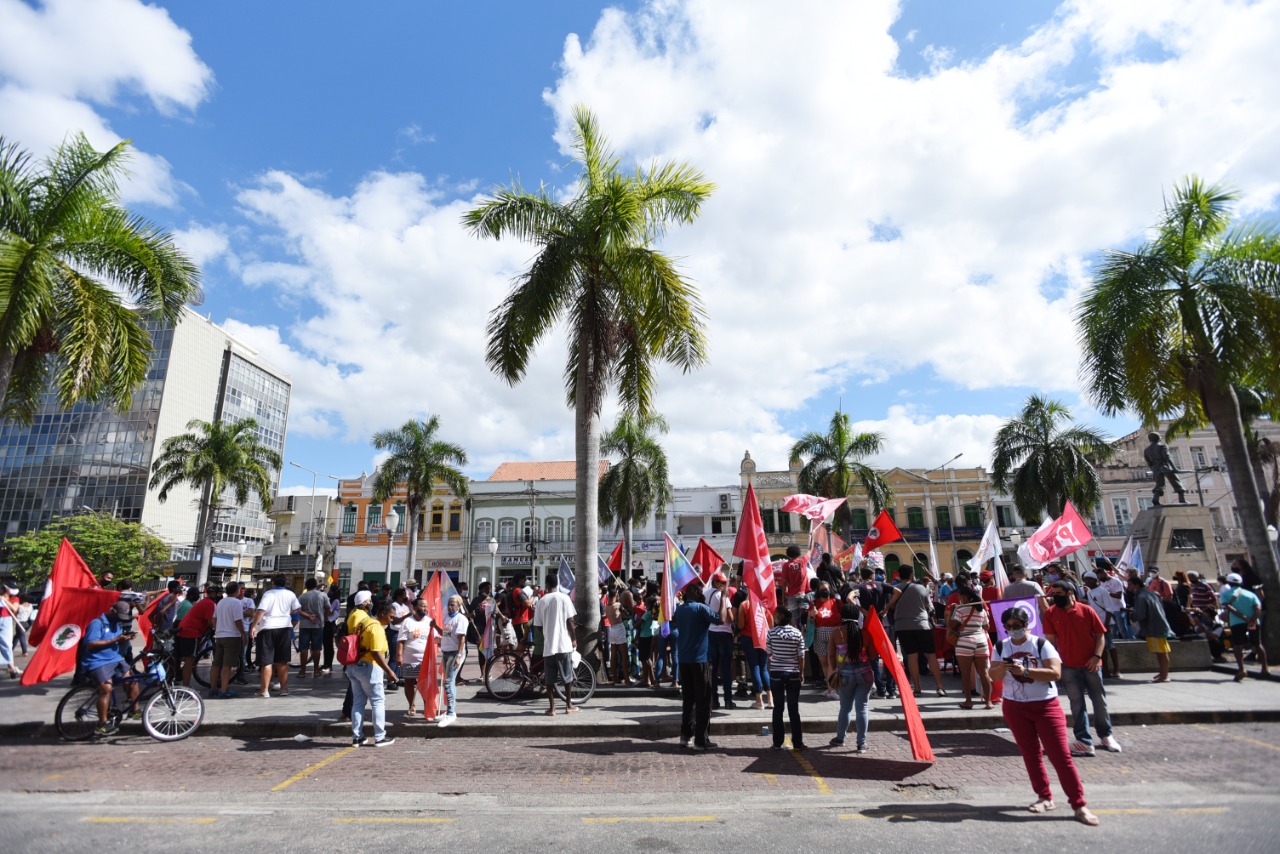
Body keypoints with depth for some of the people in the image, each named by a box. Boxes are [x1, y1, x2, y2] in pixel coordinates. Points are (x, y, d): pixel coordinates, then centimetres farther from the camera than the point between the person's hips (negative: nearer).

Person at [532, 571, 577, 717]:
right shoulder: (564, 598, -4)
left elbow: (539, 625, 5)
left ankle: (552, 708, 10)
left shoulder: (541, 601, 0)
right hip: (564, 643, -1)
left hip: (548, 644, 1)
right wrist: (574, 639, 6)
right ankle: (569, 706, 16)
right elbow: (569, 621, -5)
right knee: (567, 676, 11)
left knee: (549, 678, 9)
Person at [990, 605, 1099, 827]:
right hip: (1015, 707, 4)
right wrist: (1003, 667, -23)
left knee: (1061, 755, -4)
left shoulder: (1041, 644, -9)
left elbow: (1055, 672, -20)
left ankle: (1079, 805, 7)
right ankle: (1045, 798, 26)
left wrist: (1025, 670, -28)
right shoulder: (1000, 647, 2)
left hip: (1046, 705, -3)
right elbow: (993, 675, -2)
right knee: (1030, 754, 11)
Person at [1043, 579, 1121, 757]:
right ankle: (1084, 742, 8)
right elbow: (1050, 639, 0)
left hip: (1090, 664, 0)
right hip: (1068, 667, 0)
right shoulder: (1050, 613, -3)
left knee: (1099, 700, 13)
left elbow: (1100, 635, 0)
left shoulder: (1086, 610, -4)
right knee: (1077, 703, 3)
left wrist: (1097, 656, -10)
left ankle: (1106, 735, 34)